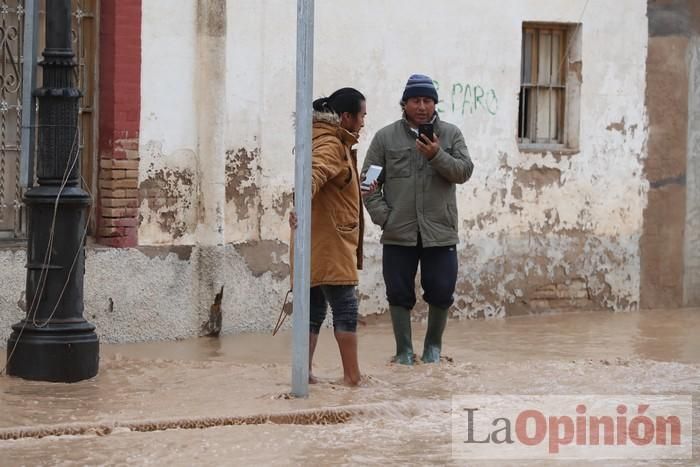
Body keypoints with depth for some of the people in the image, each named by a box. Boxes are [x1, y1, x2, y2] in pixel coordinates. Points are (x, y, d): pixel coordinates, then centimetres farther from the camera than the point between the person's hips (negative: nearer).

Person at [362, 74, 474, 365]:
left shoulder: (450, 134, 7)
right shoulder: (386, 137, 4)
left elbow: (464, 171, -4)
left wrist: (437, 156, -20)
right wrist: (383, 216, -7)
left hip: (440, 233, 0)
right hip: (398, 234, 0)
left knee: (441, 294, 4)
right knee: (399, 294, 4)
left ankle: (433, 346, 24)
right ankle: (404, 350, 17)